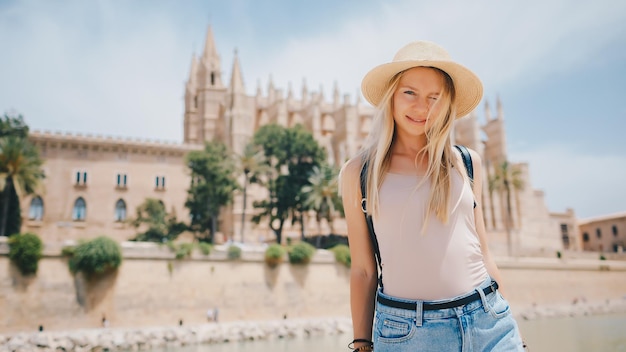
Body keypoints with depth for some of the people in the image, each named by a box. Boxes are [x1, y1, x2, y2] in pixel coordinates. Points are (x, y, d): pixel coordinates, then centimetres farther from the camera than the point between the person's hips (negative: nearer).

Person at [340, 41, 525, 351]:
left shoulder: (466, 163, 5)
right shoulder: (358, 173, -1)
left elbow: (481, 252, 11)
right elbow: (362, 270, 1)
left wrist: (507, 325, 12)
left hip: (487, 323, 2)